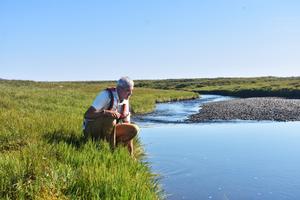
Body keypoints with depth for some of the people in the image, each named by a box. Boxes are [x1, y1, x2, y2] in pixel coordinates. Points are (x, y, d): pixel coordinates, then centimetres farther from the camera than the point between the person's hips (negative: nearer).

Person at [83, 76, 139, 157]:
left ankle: (111, 147, -7)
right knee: (110, 118, -35)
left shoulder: (125, 101, -1)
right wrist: (105, 112, -48)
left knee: (134, 129, -8)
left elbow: (128, 128, 2)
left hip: (107, 129, 7)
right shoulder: (106, 95, -21)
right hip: (92, 129, -6)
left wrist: (131, 154, -2)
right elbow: (87, 114, -30)